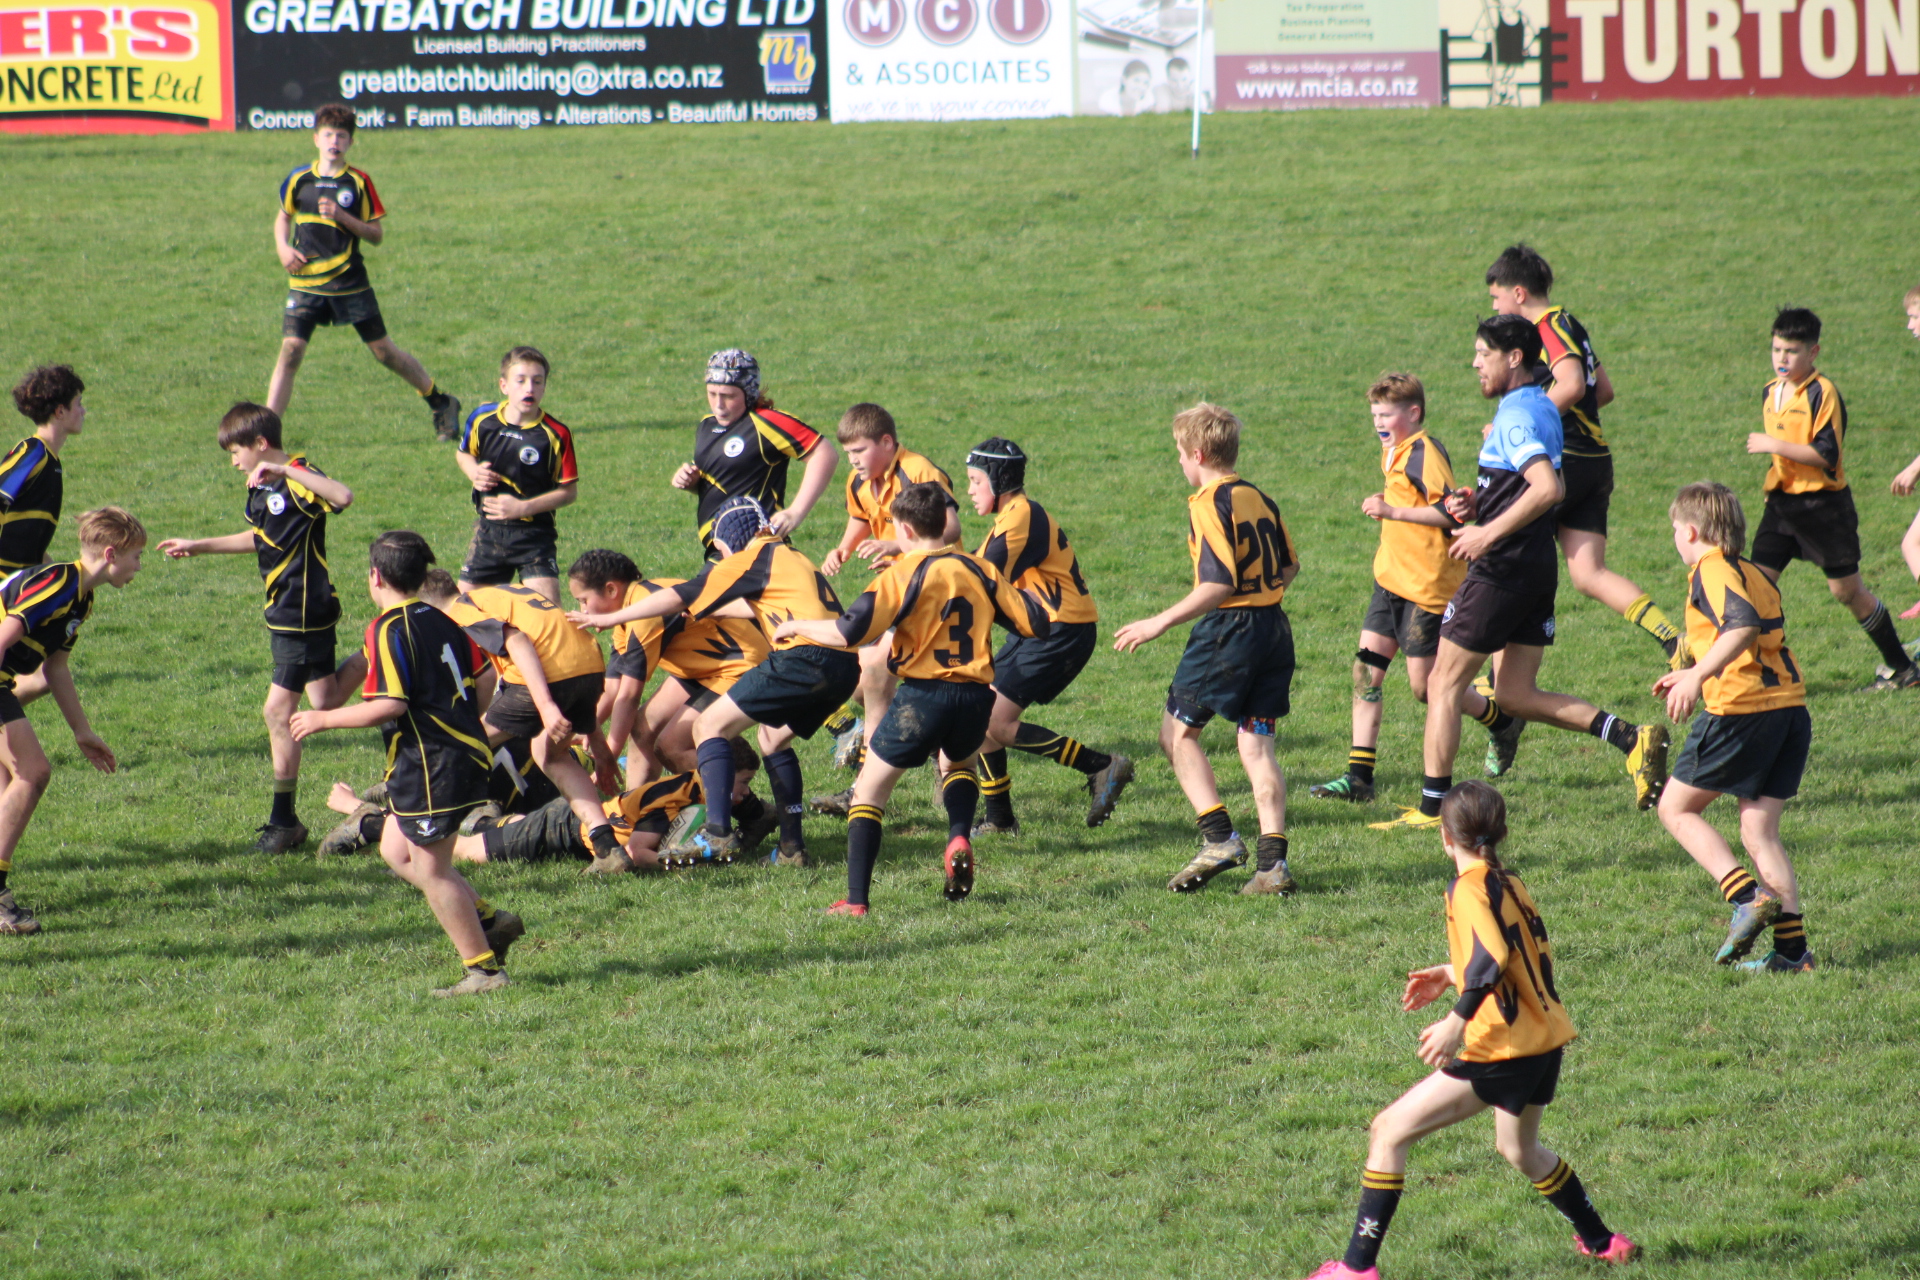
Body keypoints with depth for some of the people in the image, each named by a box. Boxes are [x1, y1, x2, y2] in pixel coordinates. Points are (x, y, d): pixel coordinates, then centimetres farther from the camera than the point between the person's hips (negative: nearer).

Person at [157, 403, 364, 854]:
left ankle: (285, 820, 0)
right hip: (284, 611, 10)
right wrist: (198, 546, 27)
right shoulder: (262, 487, 9)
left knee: (278, 710, -7)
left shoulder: (299, 481, -20)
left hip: (304, 613, -10)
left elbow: (343, 496, -42)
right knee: (324, 699, 20)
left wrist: (287, 470, -45)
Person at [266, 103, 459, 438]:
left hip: (350, 282, -1)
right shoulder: (298, 180, 4)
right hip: (305, 283, 1)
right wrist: (283, 248, 2)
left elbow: (377, 234, -2)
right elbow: (283, 217, 22)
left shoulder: (359, 183, -3)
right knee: (290, 351, -12)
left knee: (383, 351, 6)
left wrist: (342, 217, -17)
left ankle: (441, 403, 24)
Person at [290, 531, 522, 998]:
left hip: (430, 764, -9)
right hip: (467, 753, 9)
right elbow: (480, 680, 17)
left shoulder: (387, 630, -14)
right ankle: (488, 919, 15)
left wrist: (323, 719, -11)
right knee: (396, 850, 18)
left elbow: (389, 705, -21)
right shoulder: (442, 621, 12)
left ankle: (484, 968, 2)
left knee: (430, 870, -1)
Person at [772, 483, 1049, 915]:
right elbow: (1036, 624, 8)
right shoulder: (979, 570, 7)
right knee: (958, 765, 35)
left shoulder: (904, 574, -6)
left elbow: (847, 632, -14)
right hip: (975, 697, 4)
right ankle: (959, 840, 6)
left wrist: (796, 627, 3)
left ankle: (856, 899, 1)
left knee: (870, 787, 10)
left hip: (922, 696, -4)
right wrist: (1017, 592, 29)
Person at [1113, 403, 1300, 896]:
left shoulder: (1209, 504, -12)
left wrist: (1160, 623, -16)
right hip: (1274, 629, 7)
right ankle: (1273, 861, -4)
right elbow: (1289, 565, 21)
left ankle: (1219, 836, -4)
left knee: (1178, 730, 8)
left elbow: (1219, 583, -19)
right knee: (1256, 745, 7)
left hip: (1227, 631, -7)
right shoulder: (1259, 498, 12)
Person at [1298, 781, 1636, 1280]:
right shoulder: (1511, 883, 14)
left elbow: (1492, 958, -26)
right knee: (1518, 1149, 35)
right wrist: (1451, 973, 33)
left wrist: (1456, 1022, -28)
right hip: (1547, 1039, 9)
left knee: (1390, 1132, -5)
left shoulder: (1470, 888, -11)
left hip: (1503, 1050, -9)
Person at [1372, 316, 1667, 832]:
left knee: (1444, 683, 0)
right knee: (1515, 695, 11)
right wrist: (1478, 504, 10)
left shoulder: (1516, 415, -16)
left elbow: (1547, 488, -30)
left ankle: (1432, 808, 3)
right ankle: (1632, 738, -2)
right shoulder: (1542, 409, 15)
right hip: (1538, 569, 10)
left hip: (1502, 571, -10)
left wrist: (1487, 534, -27)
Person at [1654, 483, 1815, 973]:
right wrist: (1695, 676, 41)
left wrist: (1697, 677, -30)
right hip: (1791, 707, 8)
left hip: (1740, 712, -8)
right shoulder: (1753, 574, 21)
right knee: (1760, 832, 10)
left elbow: (1743, 624, -24)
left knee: (1676, 808, 7)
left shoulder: (1710, 571, -6)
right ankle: (1793, 947, 1)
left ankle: (1748, 895, -10)